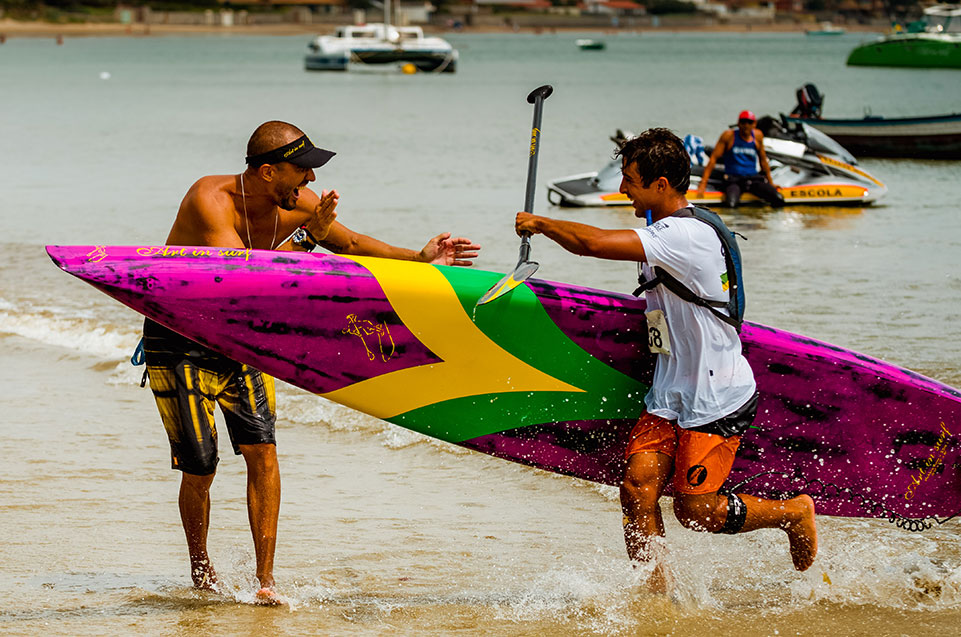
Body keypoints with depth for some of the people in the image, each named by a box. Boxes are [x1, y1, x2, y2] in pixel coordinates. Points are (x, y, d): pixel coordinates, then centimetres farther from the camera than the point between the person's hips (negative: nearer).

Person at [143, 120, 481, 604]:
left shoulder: (300, 204, -9)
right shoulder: (210, 200, -28)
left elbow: (350, 243, 7)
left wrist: (419, 258, 2)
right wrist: (302, 241, -42)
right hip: (179, 341, -5)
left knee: (261, 450, -10)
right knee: (200, 468, -5)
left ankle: (265, 578, -4)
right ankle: (200, 568, 21)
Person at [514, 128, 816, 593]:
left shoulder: (685, 235, -23)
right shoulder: (666, 231, 9)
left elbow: (593, 243, -30)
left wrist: (541, 224, -13)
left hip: (719, 397, -9)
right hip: (672, 392, 9)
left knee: (695, 509, -3)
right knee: (637, 485, -7)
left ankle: (794, 512, 20)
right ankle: (657, 590, -1)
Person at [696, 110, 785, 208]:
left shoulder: (757, 136, 9)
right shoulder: (729, 136, -2)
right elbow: (713, 159, -4)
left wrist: (771, 183, 21)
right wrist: (703, 184, -11)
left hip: (753, 178, 3)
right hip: (733, 180, -3)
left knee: (779, 200, -21)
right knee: (731, 205, -35)